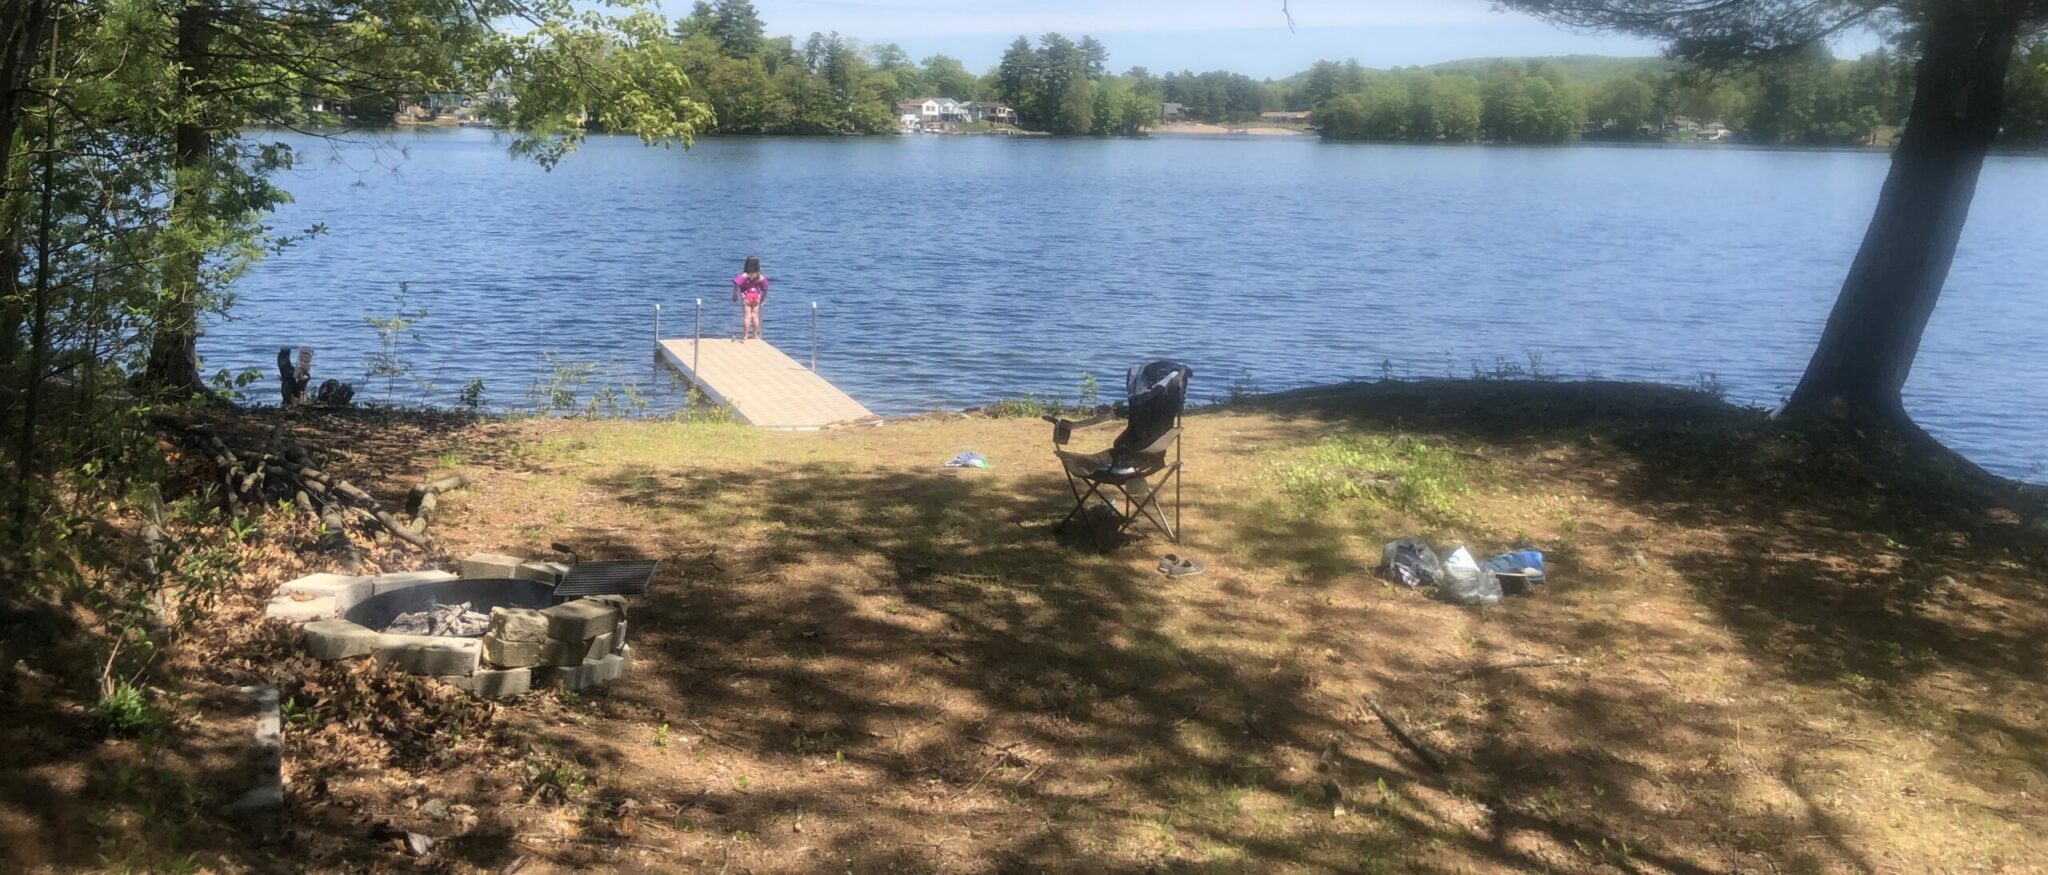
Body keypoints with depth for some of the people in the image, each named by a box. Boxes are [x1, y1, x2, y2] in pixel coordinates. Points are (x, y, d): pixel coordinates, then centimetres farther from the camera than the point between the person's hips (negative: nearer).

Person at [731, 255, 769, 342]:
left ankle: (745, 336, 2)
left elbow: (736, 284, -26)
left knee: (747, 316, -1)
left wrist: (734, 295, -16)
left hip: (746, 297, -3)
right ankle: (755, 335, 18)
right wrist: (763, 297, 16)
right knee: (755, 315, 11)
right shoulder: (760, 276, -5)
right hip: (756, 297, 3)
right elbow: (765, 288, 1)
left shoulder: (744, 275, -16)